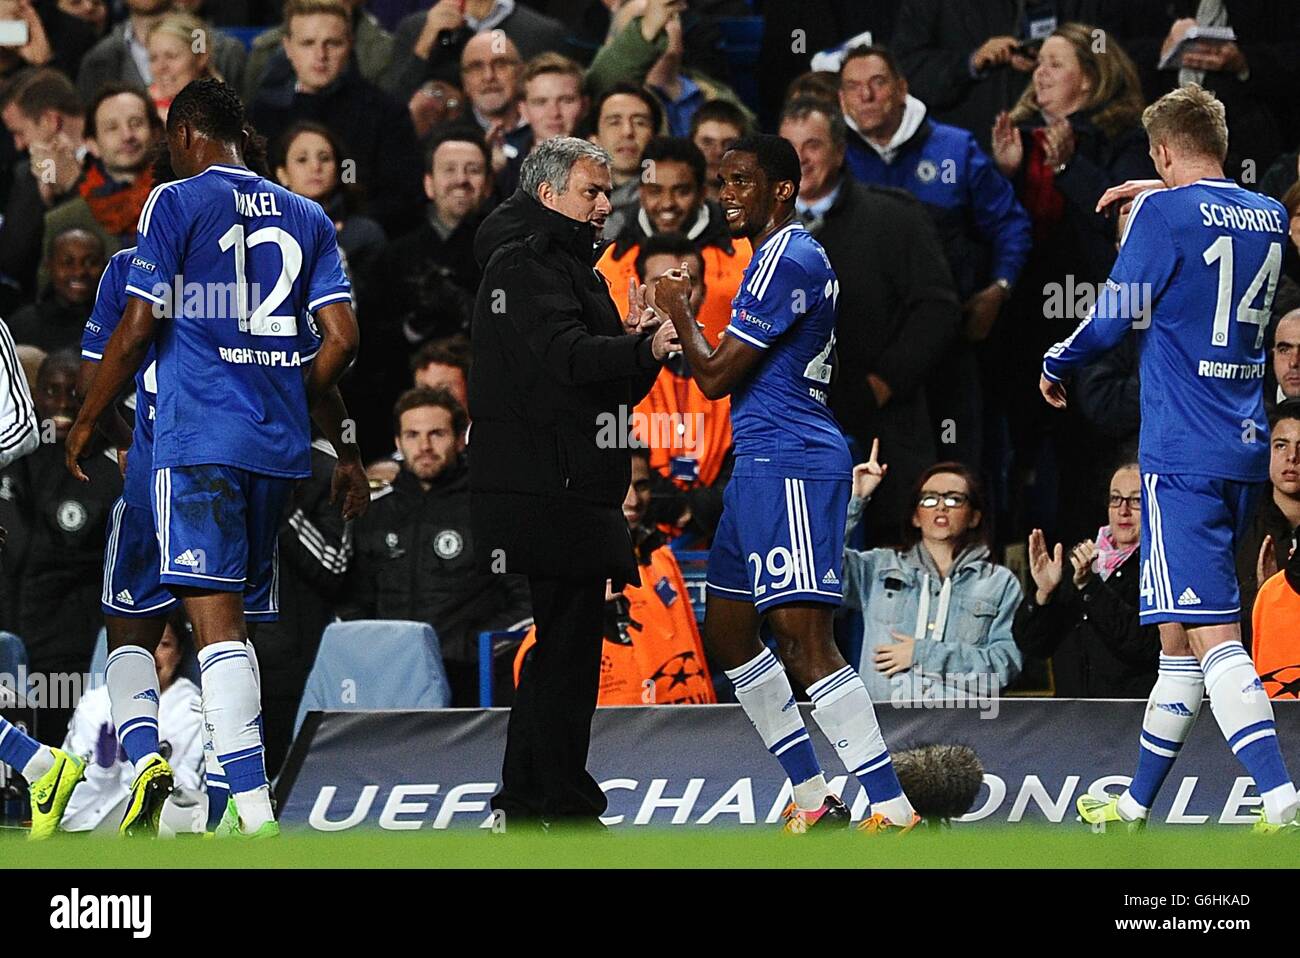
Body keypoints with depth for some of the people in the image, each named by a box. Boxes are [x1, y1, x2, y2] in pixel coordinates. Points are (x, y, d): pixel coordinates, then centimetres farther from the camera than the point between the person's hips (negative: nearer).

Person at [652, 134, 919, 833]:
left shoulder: (787, 261, -15)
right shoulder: (784, 256, 19)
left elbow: (715, 377, -14)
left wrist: (679, 311, 0)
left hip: (789, 466, -11)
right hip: (763, 466, 11)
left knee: (805, 644, -17)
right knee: (727, 636, 15)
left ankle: (893, 809, -21)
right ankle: (813, 800, 18)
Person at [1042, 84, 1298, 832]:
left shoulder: (1165, 213, -9)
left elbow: (1114, 320, -5)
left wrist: (1056, 364, 14)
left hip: (1182, 453, -8)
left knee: (1210, 635, -14)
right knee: (1180, 635, 17)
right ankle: (1137, 805, 27)